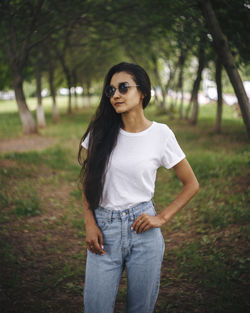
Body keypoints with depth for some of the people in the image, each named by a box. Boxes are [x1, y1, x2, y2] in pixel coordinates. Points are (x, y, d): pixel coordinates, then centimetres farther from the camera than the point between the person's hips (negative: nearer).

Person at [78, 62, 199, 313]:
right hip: (103, 229, 1)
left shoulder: (160, 134, -4)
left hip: (142, 229, -1)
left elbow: (191, 184, 5)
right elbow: (87, 181, 9)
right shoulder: (100, 131, 0)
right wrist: (89, 223, -2)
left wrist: (162, 218, -3)